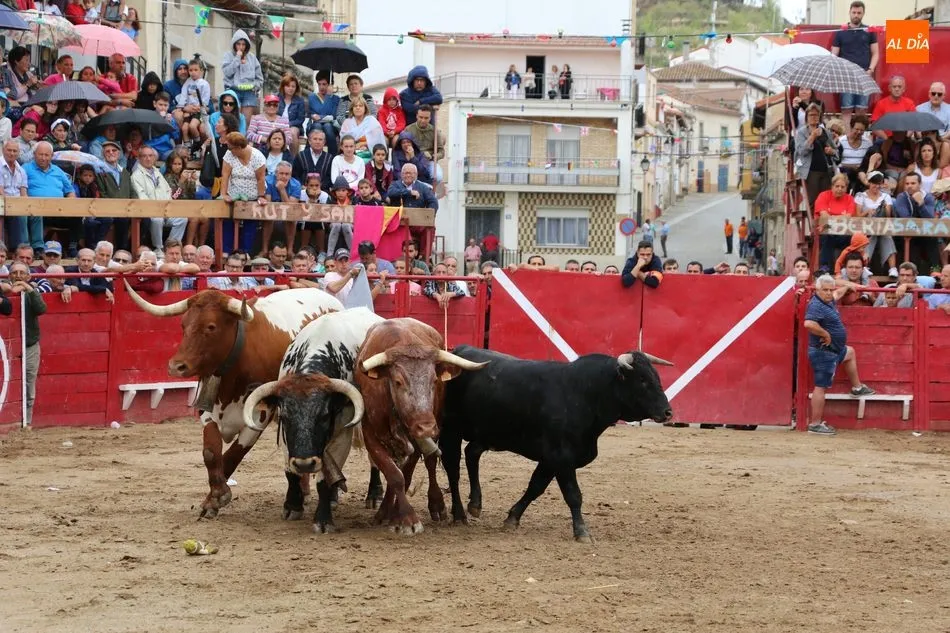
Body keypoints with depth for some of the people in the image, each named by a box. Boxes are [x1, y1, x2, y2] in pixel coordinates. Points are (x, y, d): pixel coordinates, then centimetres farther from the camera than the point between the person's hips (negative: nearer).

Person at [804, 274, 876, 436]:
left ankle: (857, 388, 49)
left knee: (850, 352, 35)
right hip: (823, 352, -11)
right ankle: (815, 424, -4)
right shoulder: (816, 306, -24)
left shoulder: (828, 301, 5)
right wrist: (825, 334, -29)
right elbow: (809, 323, -42)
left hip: (834, 349, 11)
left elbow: (837, 293, 31)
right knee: (821, 386, -7)